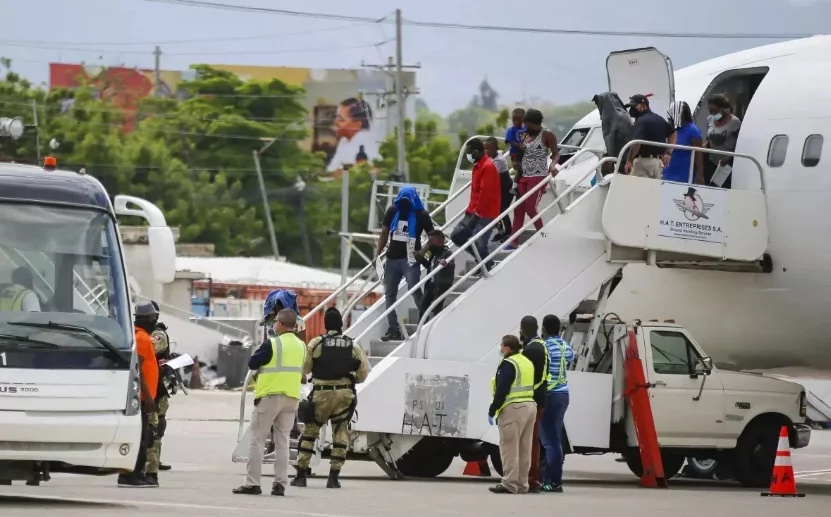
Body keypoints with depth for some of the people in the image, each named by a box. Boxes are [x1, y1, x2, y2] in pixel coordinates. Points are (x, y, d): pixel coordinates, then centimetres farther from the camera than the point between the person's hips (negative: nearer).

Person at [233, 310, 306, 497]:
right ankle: (280, 484, 6)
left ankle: (252, 483, -4)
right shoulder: (301, 346, 7)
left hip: (270, 395, -6)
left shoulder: (272, 344, -13)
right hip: (292, 397, 6)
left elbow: (252, 363, -8)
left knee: (257, 440, 0)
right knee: (282, 442, 10)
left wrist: (261, 352, 9)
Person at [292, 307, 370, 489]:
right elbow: (363, 373, 3)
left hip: (321, 394, -1)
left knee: (309, 432, 9)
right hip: (344, 394, 1)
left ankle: (301, 475, 6)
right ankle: (334, 477, 1)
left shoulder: (316, 343, -5)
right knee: (340, 435, 7)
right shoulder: (353, 346, 3)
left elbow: (303, 369, -2)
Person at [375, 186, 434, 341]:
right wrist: (377, 255, 4)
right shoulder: (392, 211, 6)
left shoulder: (421, 215, -5)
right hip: (392, 258, 5)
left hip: (410, 260, -5)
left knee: (415, 292, -14)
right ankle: (393, 329, 12)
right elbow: (384, 233, 11)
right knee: (390, 294, 7)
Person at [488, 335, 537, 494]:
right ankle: (522, 484, 15)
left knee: (509, 447, -6)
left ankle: (510, 484, -9)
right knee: (524, 448, 12)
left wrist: (492, 410, -11)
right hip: (530, 406, 9)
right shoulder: (527, 362, 18)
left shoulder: (508, 364, -11)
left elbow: (502, 390, -17)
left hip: (513, 408, -9)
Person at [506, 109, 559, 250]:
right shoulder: (525, 135, 13)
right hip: (524, 176, 7)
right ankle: (514, 241, 6)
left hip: (538, 177, -7)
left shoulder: (547, 135, -7)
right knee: (518, 209, 4)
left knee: (530, 208, -12)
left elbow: (556, 153, -12)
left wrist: (553, 165, -29)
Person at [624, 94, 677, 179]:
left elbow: (636, 143, -25)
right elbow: (673, 133, 27)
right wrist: (669, 153, 20)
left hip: (643, 161, -9)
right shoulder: (659, 119, 16)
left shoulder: (641, 121, -12)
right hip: (658, 162, 9)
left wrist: (629, 161, -18)